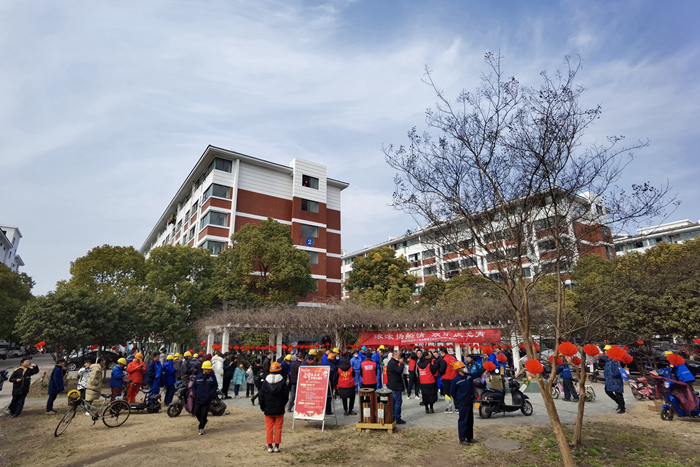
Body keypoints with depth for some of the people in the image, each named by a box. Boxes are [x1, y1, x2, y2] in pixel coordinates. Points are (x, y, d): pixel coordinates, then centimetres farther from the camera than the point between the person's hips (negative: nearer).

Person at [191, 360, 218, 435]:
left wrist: (211, 394, -13)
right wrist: (195, 394, -4)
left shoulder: (212, 377, -6)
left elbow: (215, 387, -1)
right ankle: (203, 421, 36)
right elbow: (194, 386, 8)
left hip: (207, 399, -2)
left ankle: (201, 428, 17)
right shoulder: (198, 377, -1)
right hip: (198, 399, 2)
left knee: (204, 414, 0)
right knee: (197, 412, 8)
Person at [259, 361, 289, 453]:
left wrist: (263, 408, 12)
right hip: (279, 410, -1)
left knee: (269, 428, 11)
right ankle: (277, 446, 10)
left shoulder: (265, 383, -4)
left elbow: (261, 397, 0)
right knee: (278, 428, 9)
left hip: (268, 410, 1)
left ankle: (269, 446, 11)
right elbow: (286, 396, -2)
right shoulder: (282, 383, -8)